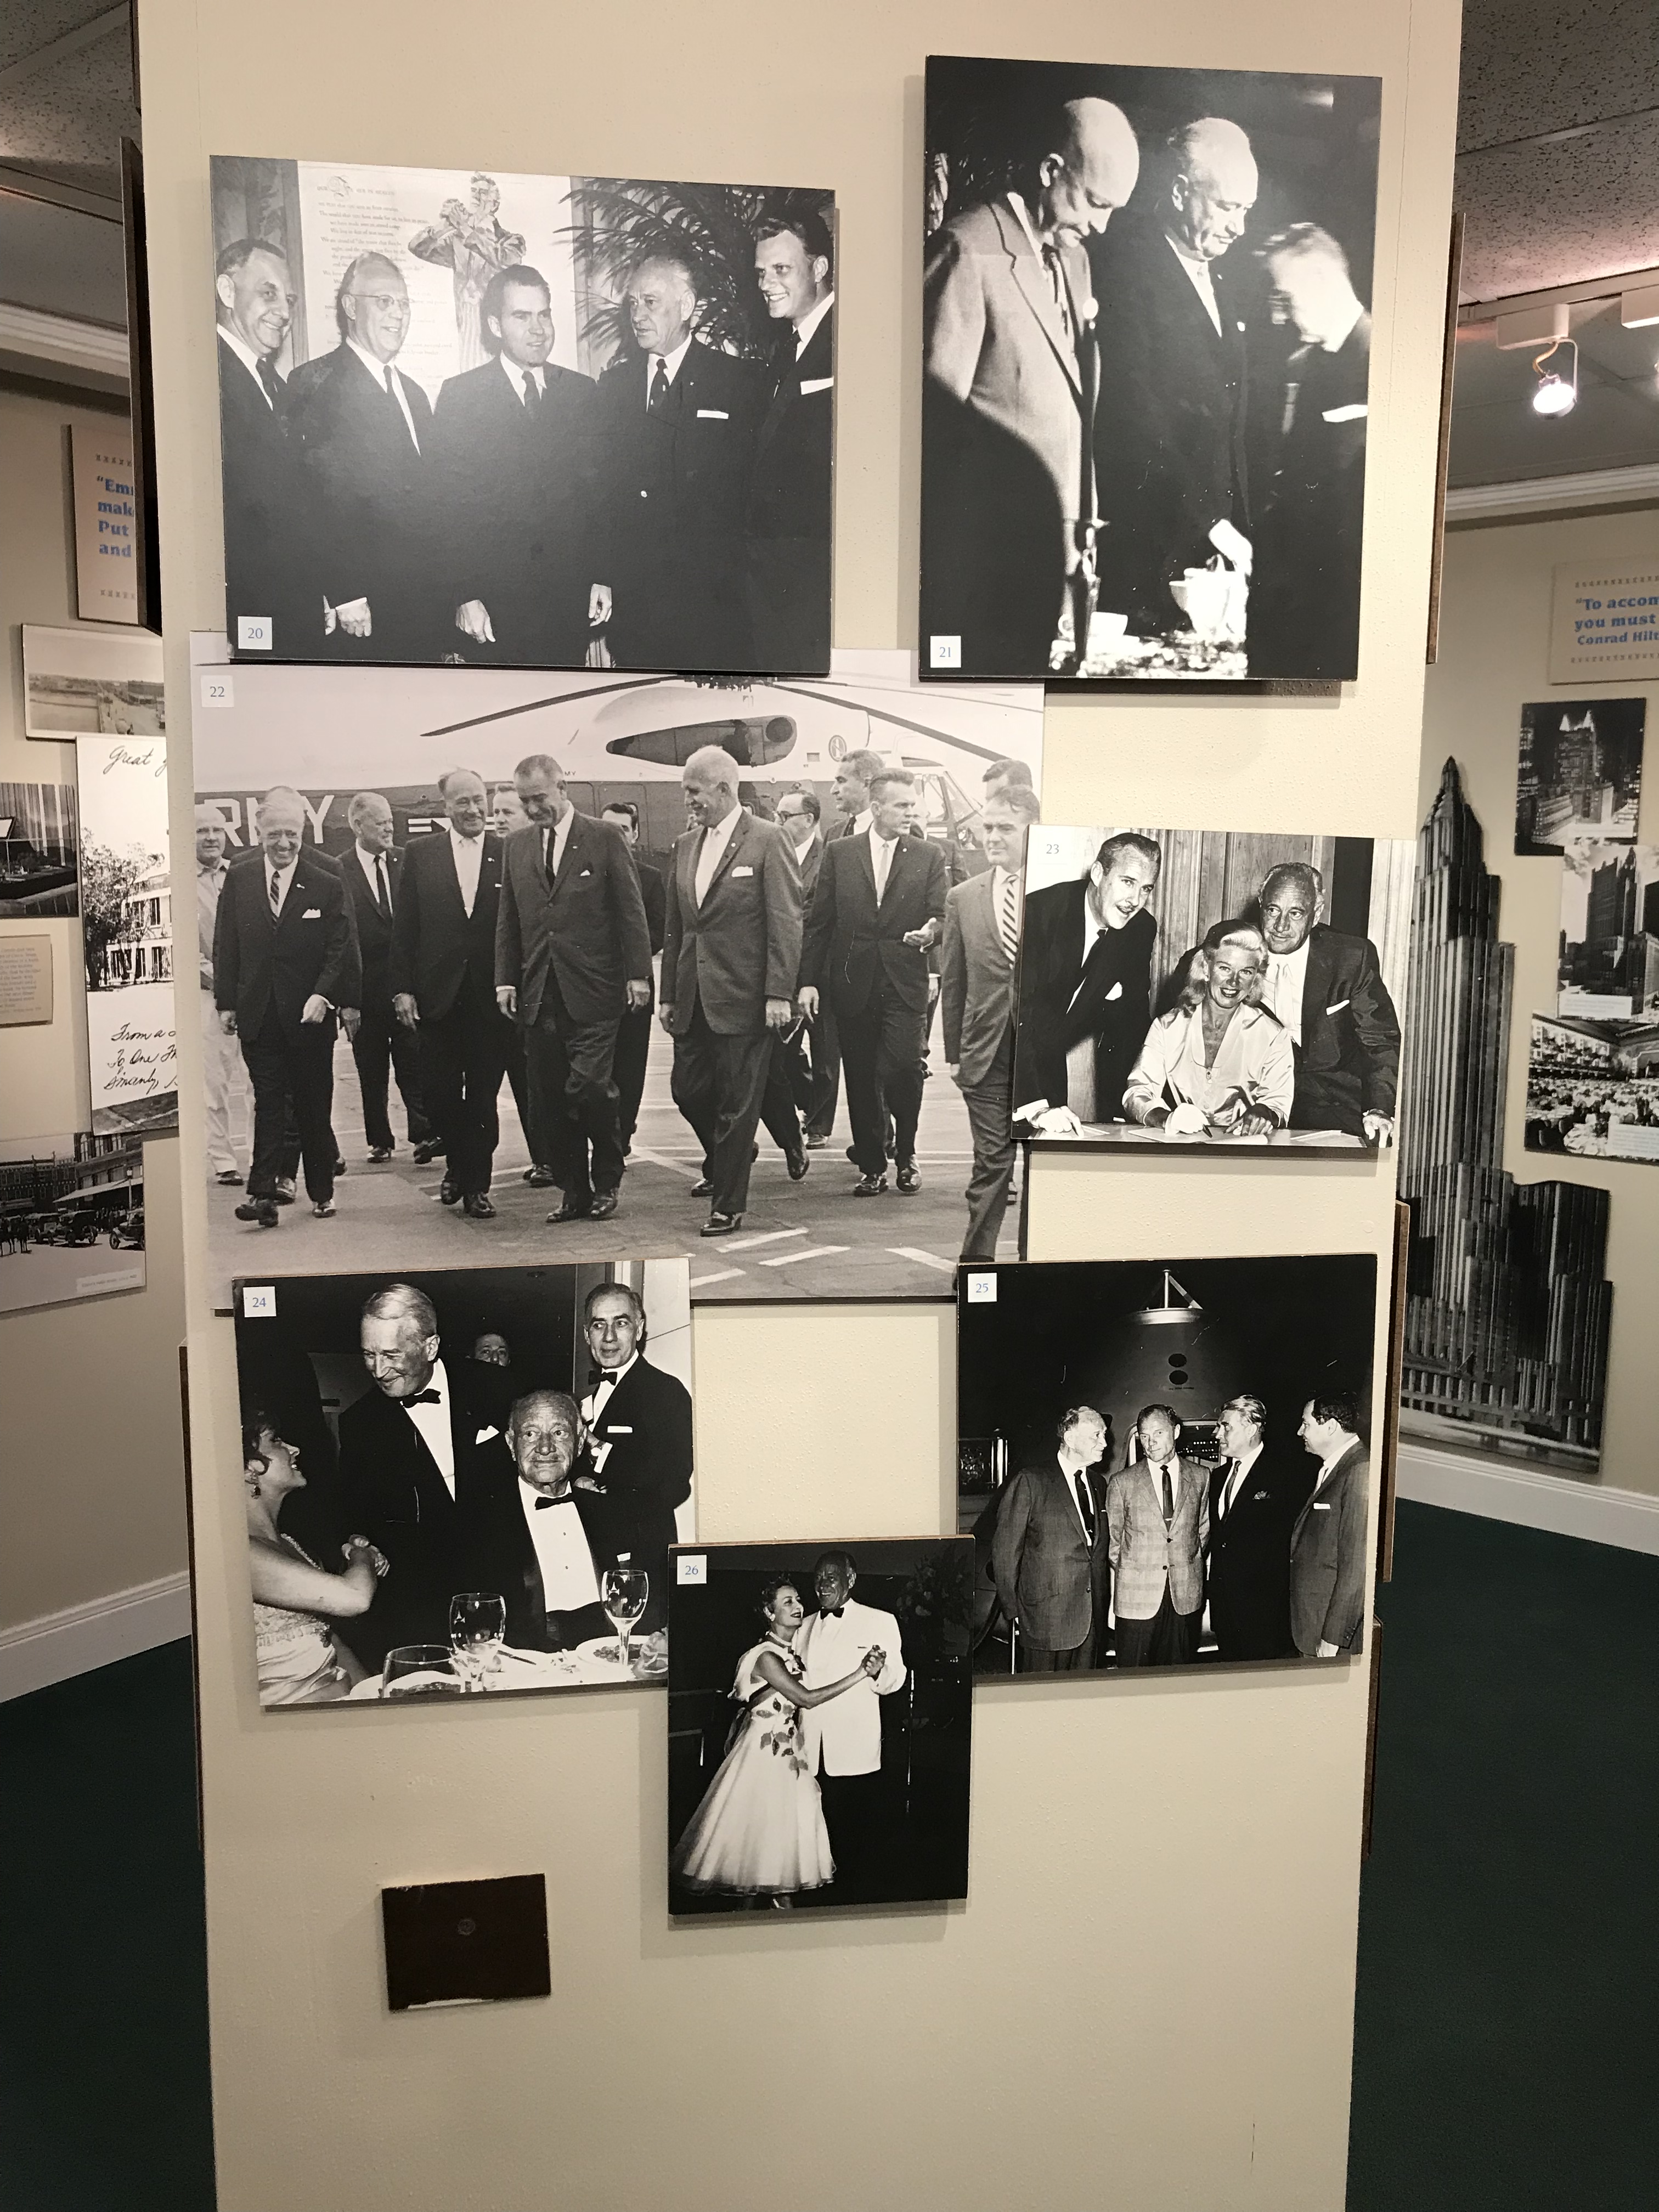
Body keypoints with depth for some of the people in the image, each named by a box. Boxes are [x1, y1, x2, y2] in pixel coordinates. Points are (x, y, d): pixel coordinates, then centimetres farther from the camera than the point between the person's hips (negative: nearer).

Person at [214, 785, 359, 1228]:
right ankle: (263, 1194, -4)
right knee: (268, 1105, -1)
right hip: (259, 1017, 1)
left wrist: (323, 995, -15)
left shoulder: (327, 885, 0)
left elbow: (339, 950, -2)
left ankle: (321, 1191, 20)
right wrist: (226, 1003, 3)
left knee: (314, 1108, 8)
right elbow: (226, 947, 8)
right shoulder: (238, 882, 7)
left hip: (310, 1016, -1)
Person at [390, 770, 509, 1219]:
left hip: (491, 996, -1)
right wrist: (402, 988, -3)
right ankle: (457, 1163, 30)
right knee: (438, 1092, 5)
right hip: (438, 994, 1)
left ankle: (477, 1185, 14)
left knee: (483, 1095, 4)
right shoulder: (420, 854, 5)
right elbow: (404, 927, 3)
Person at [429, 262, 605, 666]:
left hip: (570, 599, 2)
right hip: (492, 601, -2)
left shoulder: (582, 392, 10)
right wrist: (464, 596, -10)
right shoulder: (459, 395, 1)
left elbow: (598, 492, 11)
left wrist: (601, 576, 3)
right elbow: (448, 507, -3)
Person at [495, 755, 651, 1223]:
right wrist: (505, 979, 7)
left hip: (591, 991, -4)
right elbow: (508, 921, 16)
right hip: (538, 994, 5)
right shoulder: (517, 847, 14)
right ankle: (573, 1190, 14)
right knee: (549, 1099, 4)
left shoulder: (603, 838, 1)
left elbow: (630, 910, -1)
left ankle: (606, 1181, 9)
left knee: (590, 1087, -11)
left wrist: (637, 973, -7)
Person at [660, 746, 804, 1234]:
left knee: (737, 1102, 0)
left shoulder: (767, 840, -7)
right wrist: (667, 993, 12)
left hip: (743, 998, -6)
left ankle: (728, 1206, 11)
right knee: (688, 1090, 11)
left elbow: (786, 923, -10)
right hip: (693, 999, 6)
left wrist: (779, 994, -15)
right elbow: (674, 926, 16)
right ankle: (728, 1157, 39)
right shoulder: (686, 845, 13)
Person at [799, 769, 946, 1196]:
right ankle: (871, 1166, 19)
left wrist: (930, 932, -21)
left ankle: (905, 1155, 11)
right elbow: (818, 921, 7)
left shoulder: (929, 857, 7)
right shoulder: (839, 853, 7)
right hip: (852, 983, 1)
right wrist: (808, 980, 2)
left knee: (904, 1068, -13)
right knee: (861, 1079, 6)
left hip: (905, 985, -1)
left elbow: (941, 916, 4)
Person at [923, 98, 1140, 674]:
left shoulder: (1073, 256, 16)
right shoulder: (970, 249, -10)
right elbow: (935, 414, -13)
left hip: (1053, 552, 8)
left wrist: (1083, 520, 11)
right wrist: (946, 564, -13)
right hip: (984, 556, -8)